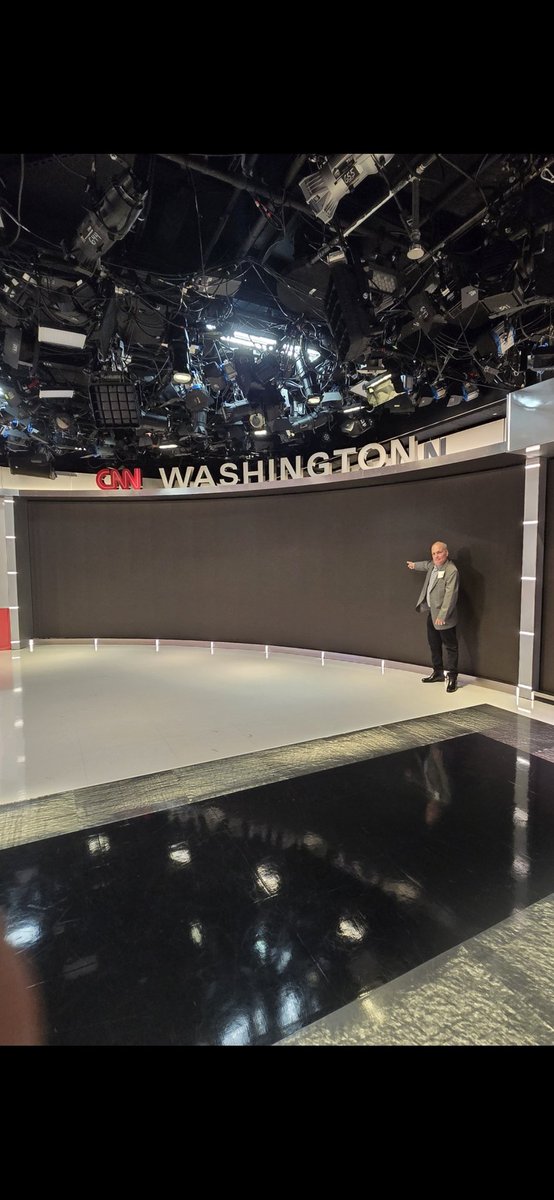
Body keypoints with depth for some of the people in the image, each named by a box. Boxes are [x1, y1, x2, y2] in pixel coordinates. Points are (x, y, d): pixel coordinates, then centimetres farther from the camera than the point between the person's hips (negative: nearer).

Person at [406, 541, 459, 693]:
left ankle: (452, 677, 12)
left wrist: (442, 616, -27)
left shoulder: (451, 571, -21)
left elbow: (450, 595, -25)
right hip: (431, 613, 9)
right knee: (434, 644, 18)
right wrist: (415, 565, 48)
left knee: (450, 646, 2)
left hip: (443, 617, -9)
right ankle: (438, 672, 33)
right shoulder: (433, 566, 7)